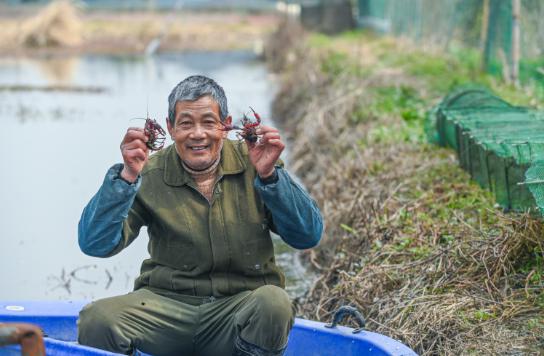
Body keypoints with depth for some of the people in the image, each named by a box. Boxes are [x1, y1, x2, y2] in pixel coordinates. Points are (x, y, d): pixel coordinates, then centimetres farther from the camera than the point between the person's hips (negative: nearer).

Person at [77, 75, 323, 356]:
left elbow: (308, 237, -6)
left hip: (241, 305, 1)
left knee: (274, 303, -34)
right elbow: (94, 244, -11)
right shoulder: (149, 175, -2)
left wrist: (269, 176, -19)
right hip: (167, 301, 0)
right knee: (96, 319, -28)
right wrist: (127, 177, -23)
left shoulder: (252, 163, 0)